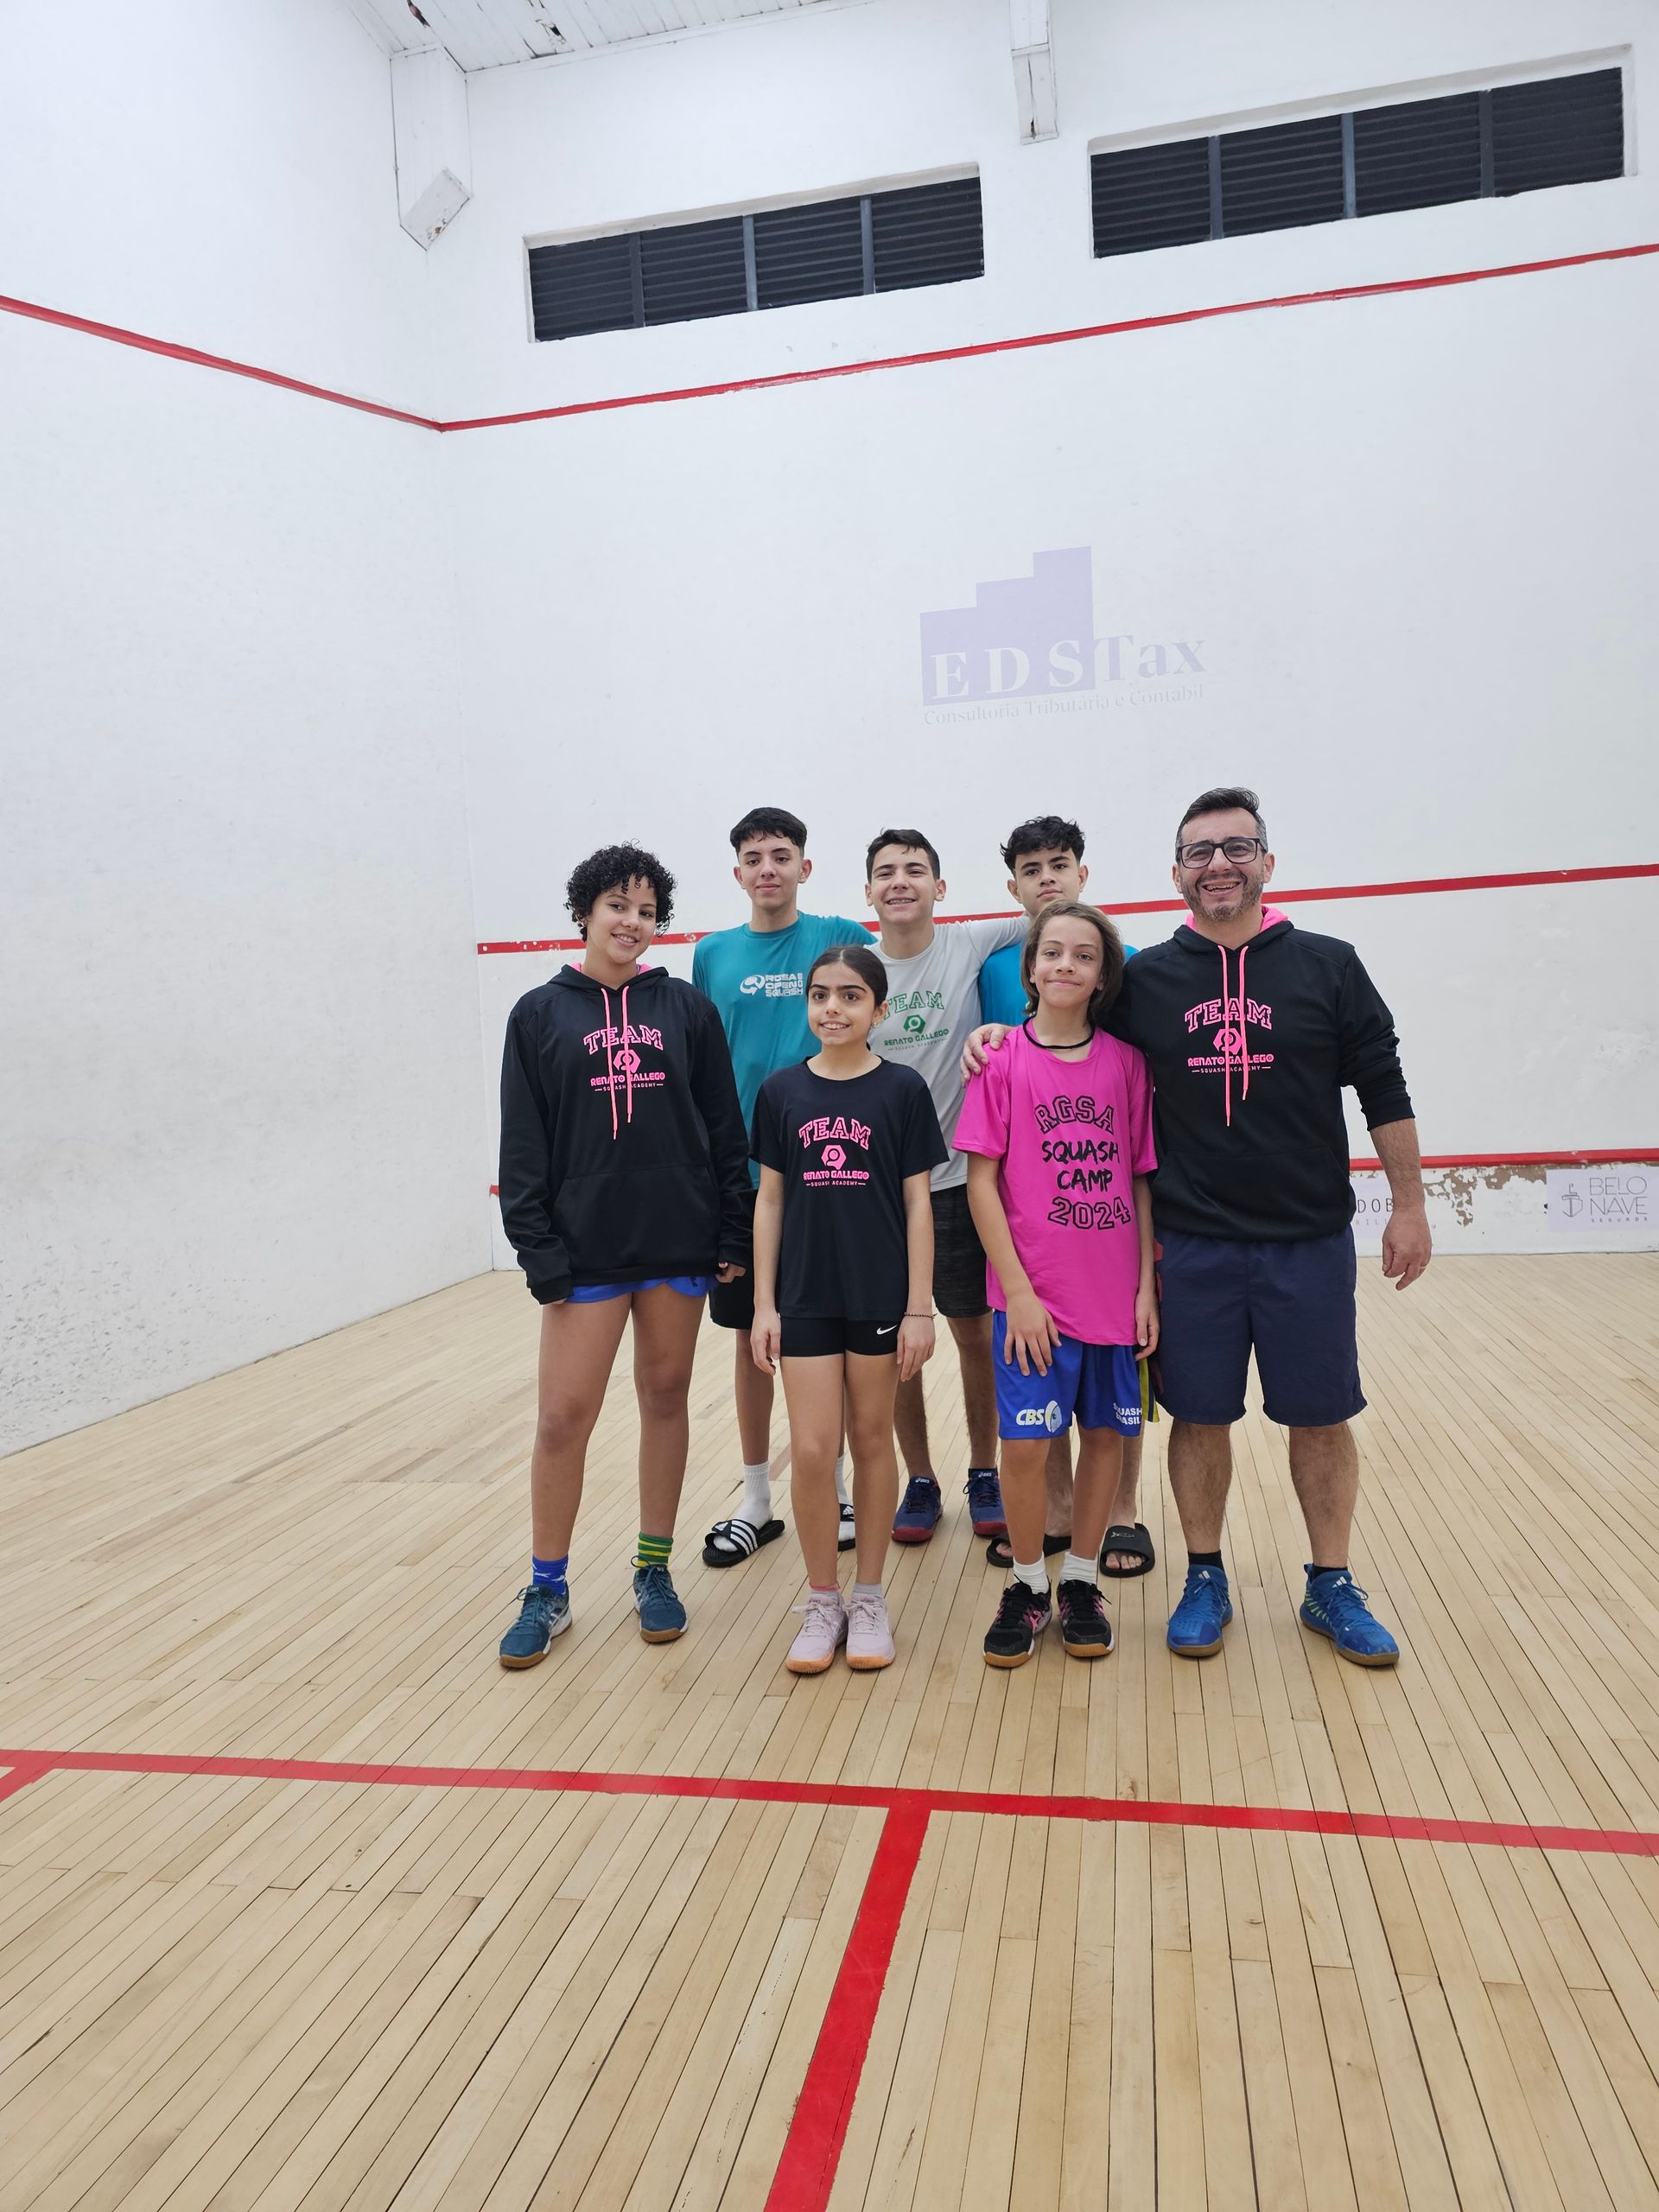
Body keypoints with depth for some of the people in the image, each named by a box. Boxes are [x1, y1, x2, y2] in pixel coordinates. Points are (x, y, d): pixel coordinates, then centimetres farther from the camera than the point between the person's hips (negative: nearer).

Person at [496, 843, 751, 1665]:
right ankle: (547, 1590, 18)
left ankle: (654, 1572, 26)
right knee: (562, 1416, -1)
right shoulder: (540, 1015, 3)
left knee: (665, 1399, 10)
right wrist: (538, 1253, -6)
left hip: (680, 1241, 1)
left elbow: (725, 1128, 5)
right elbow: (522, 1148, 1)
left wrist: (734, 1235, 0)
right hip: (586, 1246, -1)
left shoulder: (685, 1008, 4)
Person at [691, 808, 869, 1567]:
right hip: (741, 1171, 3)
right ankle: (756, 1500, 23)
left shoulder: (843, 939, 0)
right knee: (751, 1334, 10)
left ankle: (835, 1489, 24)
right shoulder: (712, 954, 8)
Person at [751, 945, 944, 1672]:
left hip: (880, 1296, -1)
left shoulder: (902, 1090, -3)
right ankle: (822, 1603, 19)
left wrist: (919, 1307, -5)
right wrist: (763, 1303, 2)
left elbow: (917, 1202, -3)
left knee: (871, 1440, 10)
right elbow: (770, 1200, 5)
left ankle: (868, 1597, 26)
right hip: (805, 1297, 1)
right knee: (810, 1450, 0)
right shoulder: (782, 1091, 2)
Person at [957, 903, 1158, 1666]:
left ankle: (1079, 1580, 29)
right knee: (1025, 1442, -1)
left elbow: (1141, 1181, 6)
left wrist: (1147, 1285, 1)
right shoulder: (1002, 1058, -4)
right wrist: (1018, 1289, -11)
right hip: (1034, 1293, -3)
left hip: (1116, 1291, 3)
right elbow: (981, 1182, -6)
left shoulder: (1126, 1062, 3)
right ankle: (1027, 1586, 22)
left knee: (1107, 1433, 10)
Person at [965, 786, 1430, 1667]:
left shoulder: (1327, 966, 0)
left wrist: (1409, 1206, 2)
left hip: (1310, 1241, 0)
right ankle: (1205, 1580, 27)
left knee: (1320, 1418, 9)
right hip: (1192, 1246, 0)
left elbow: (1383, 1089, 4)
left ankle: (1332, 1587, 28)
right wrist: (1000, 1032, -4)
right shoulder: (1144, 979, 2)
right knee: (1198, 1418, 9)